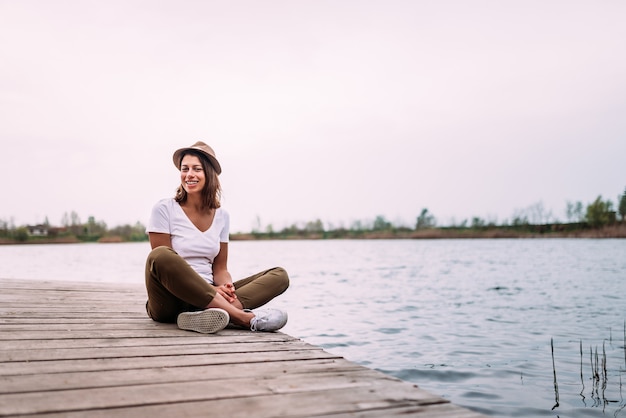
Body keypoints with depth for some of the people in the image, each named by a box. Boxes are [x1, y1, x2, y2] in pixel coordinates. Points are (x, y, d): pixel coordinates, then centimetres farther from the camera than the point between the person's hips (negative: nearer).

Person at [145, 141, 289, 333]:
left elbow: (220, 268, 8)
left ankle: (205, 314, -36)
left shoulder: (221, 216, 9)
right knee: (160, 256, -37)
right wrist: (209, 288, -22)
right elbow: (163, 262, -10)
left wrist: (225, 287, -16)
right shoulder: (164, 209, -4)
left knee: (280, 275, -10)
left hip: (206, 297, 5)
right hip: (170, 303, -4)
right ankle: (242, 317, -35)